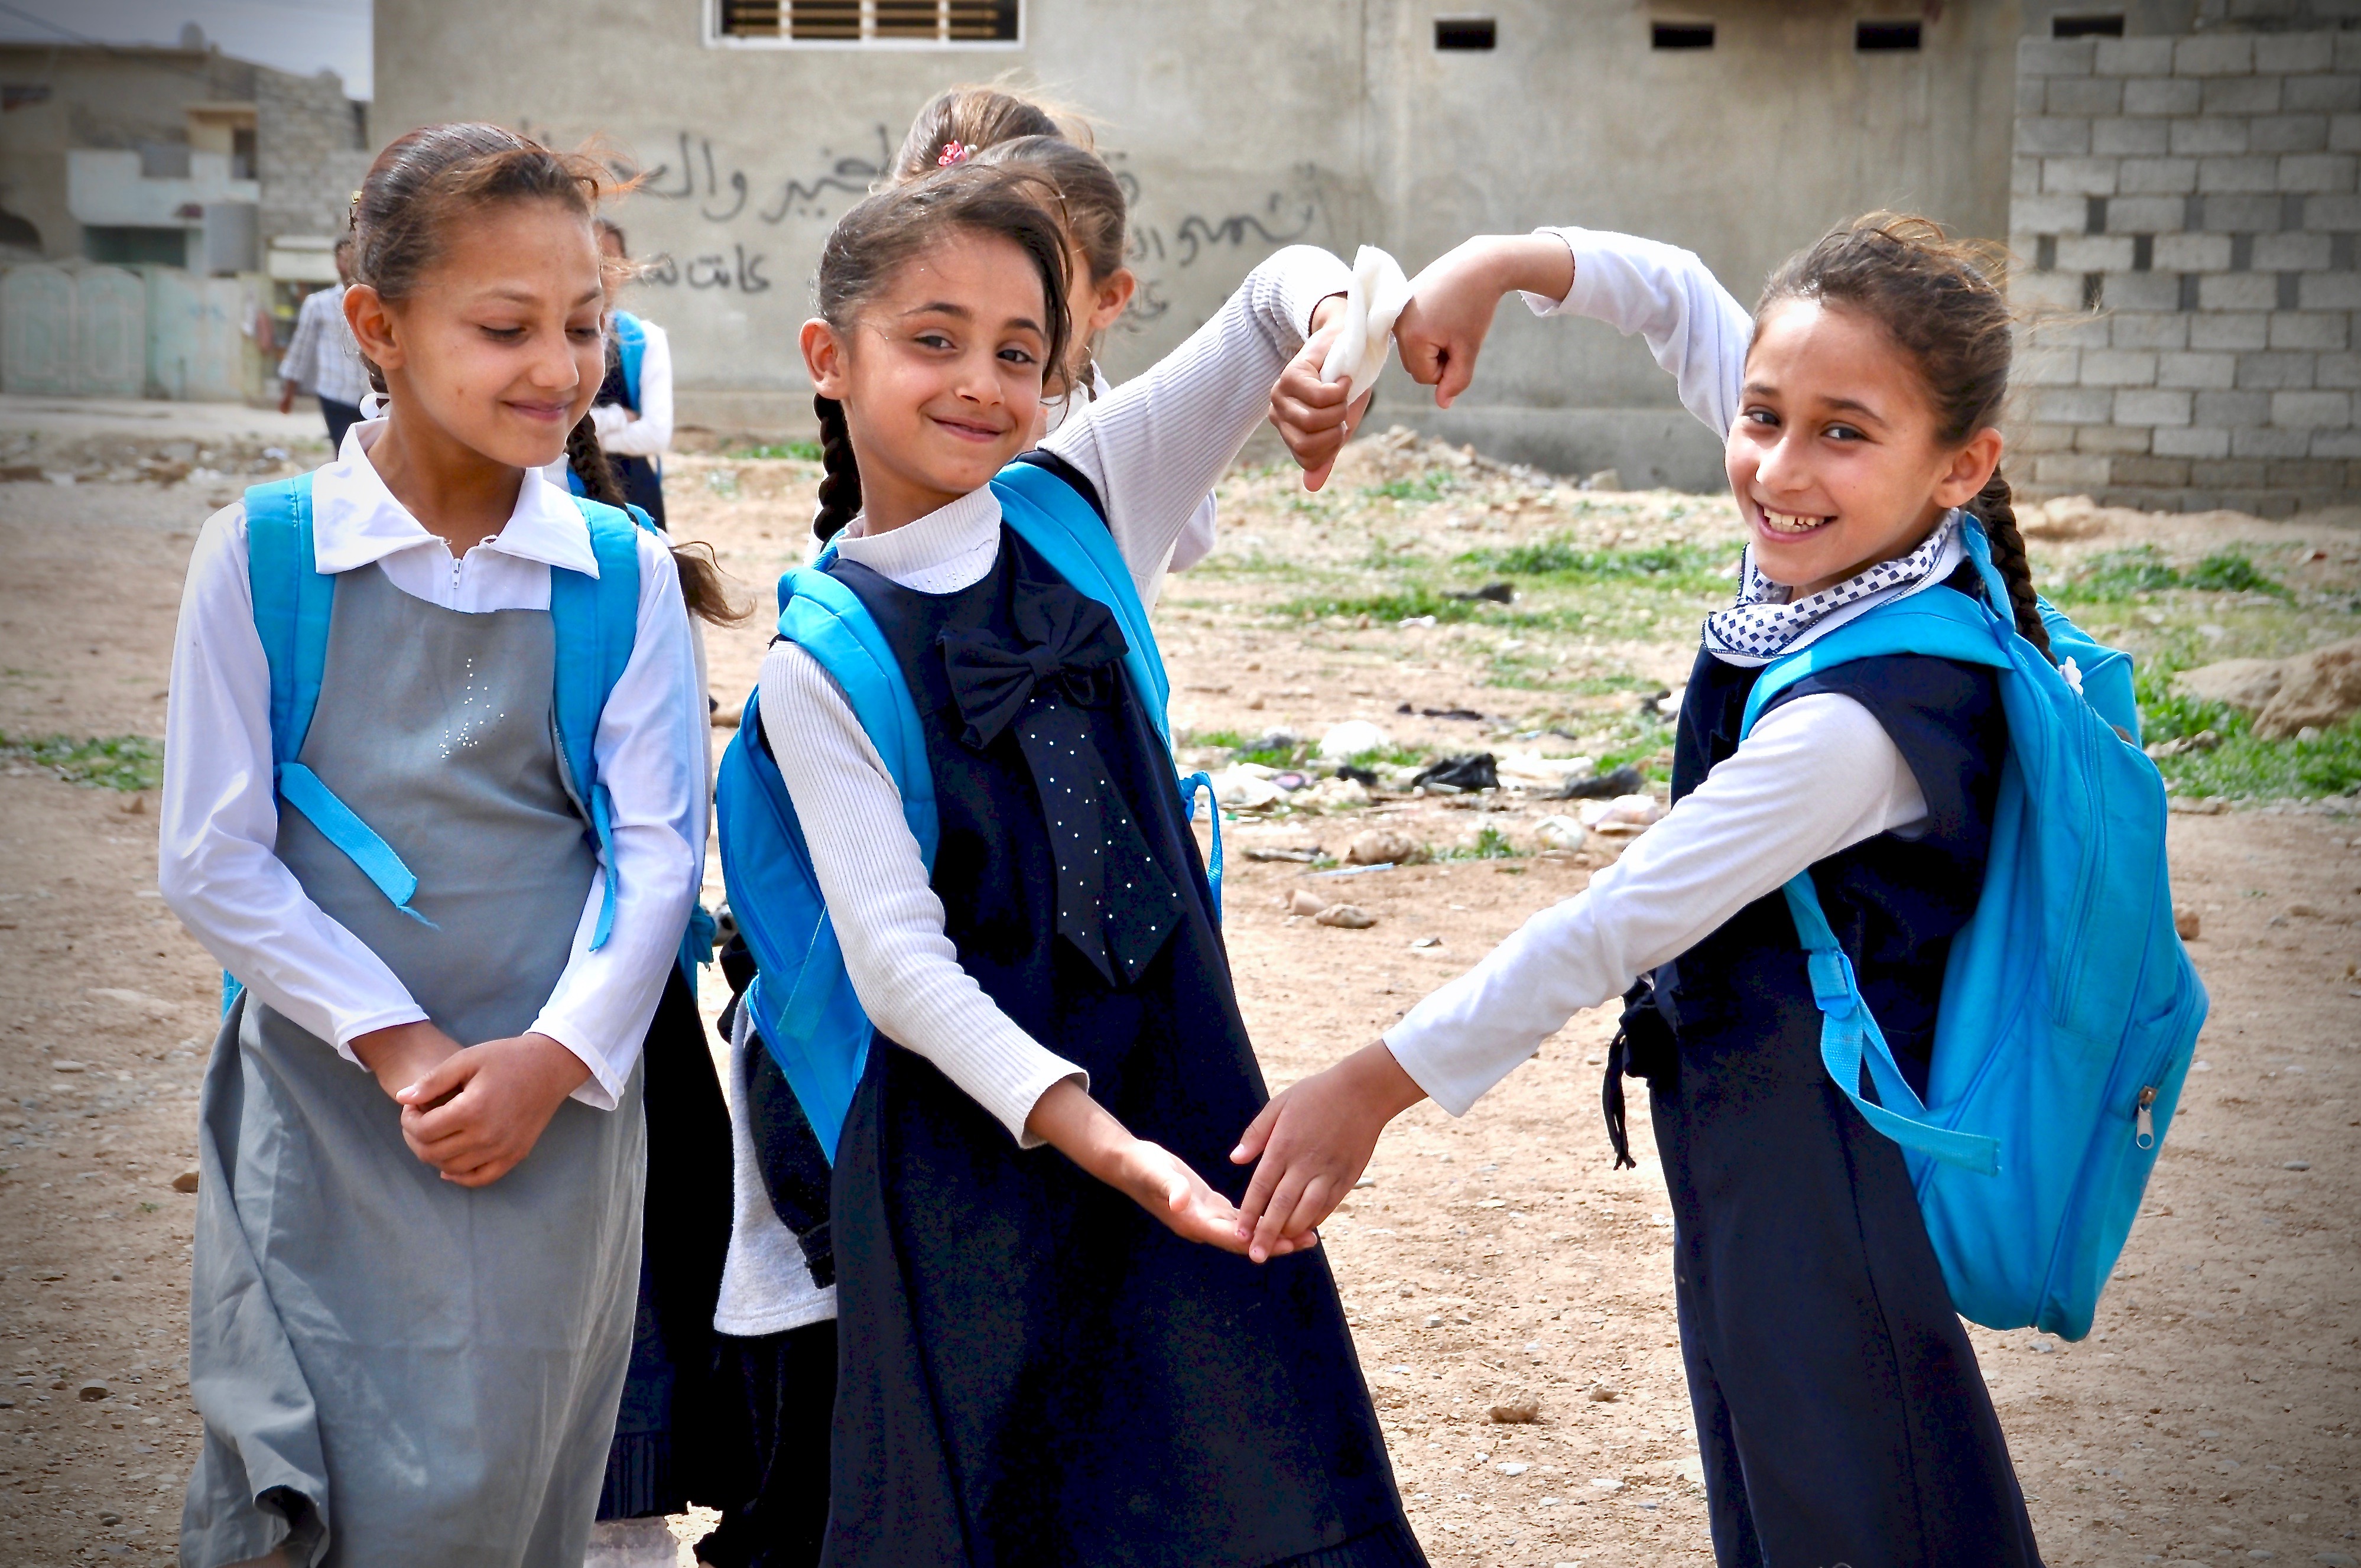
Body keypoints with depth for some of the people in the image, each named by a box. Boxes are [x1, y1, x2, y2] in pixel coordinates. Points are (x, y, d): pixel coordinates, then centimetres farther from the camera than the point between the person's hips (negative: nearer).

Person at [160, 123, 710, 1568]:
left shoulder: (626, 576, -3)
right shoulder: (263, 556, -7)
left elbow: (659, 850, -1)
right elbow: (214, 859, -5)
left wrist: (552, 1056, -13)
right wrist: (395, 1046, -11)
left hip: (555, 1110, 1)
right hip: (327, 1109, -1)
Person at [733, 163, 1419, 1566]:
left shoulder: (1083, 503, 4)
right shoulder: (819, 664, -6)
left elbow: (1277, 296, 11)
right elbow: (897, 953, -14)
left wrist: (1336, 319, -13)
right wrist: (1087, 1131, -24)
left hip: (1184, 1086, 3)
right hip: (974, 1136, -3)